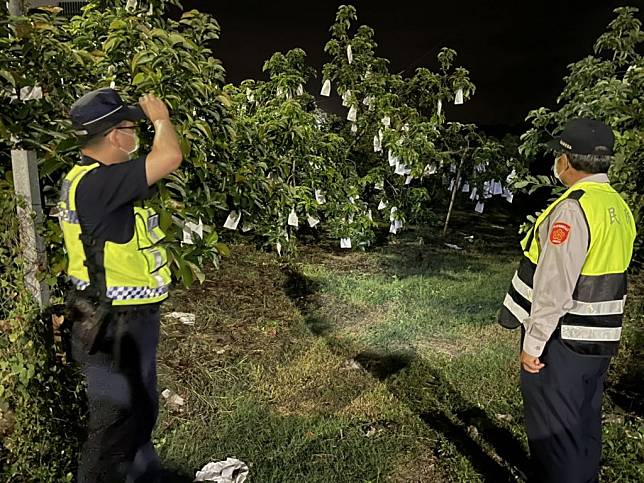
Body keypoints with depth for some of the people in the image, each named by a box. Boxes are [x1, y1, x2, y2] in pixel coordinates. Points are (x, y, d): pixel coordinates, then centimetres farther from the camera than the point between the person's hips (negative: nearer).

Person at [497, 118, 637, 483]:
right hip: (600, 341, 9)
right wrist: (599, 331, 21)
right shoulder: (619, 206, 8)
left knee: (553, 432, 5)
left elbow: (553, 287, -24)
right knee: (585, 423, 22)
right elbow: (607, 277, 14)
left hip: (562, 341, -9)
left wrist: (533, 343, -16)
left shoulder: (573, 209, -21)